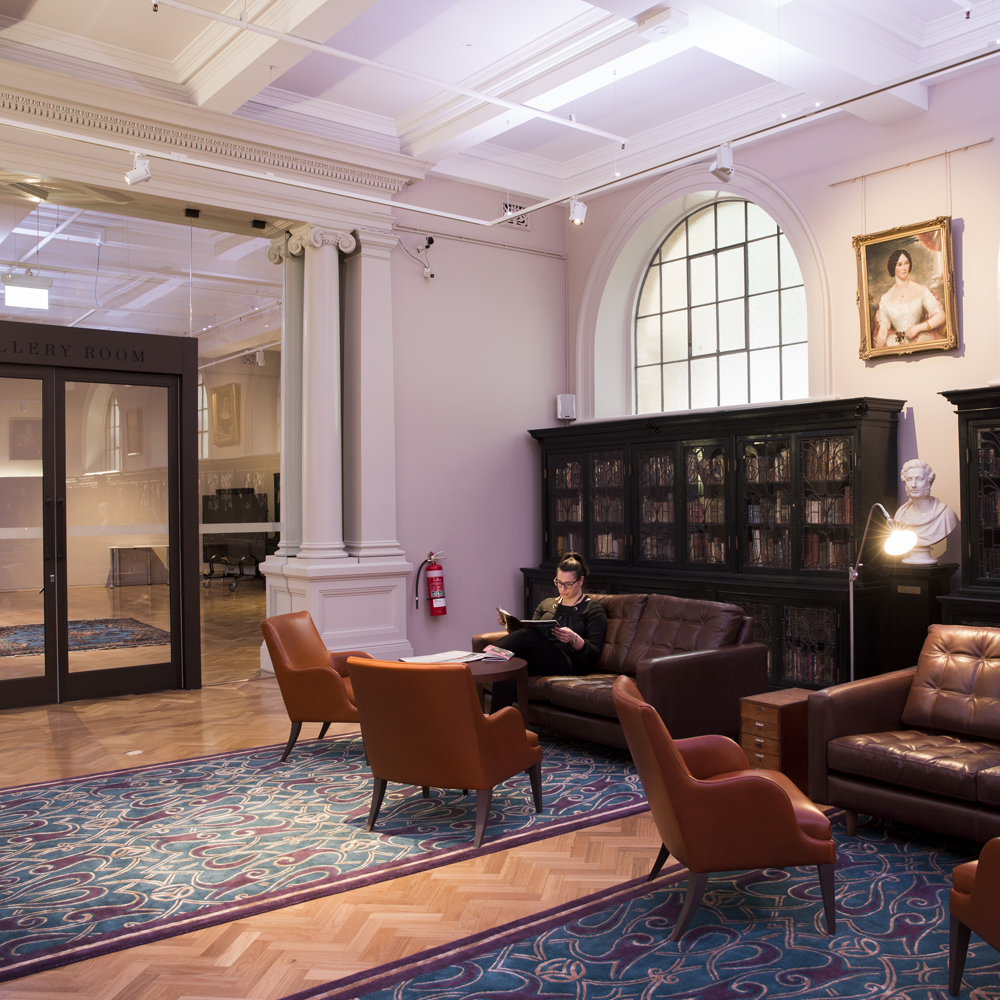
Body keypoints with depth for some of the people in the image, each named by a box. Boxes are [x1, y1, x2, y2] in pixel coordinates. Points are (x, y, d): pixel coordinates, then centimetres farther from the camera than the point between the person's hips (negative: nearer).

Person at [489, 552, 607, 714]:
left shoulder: (593, 609, 12)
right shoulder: (546, 605, 29)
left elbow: (594, 654, 1)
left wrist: (574, 639, -20)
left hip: (569, 664, -5)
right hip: (538, 660, 5)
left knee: (529, 636, -35)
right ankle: (499, 718, -44)